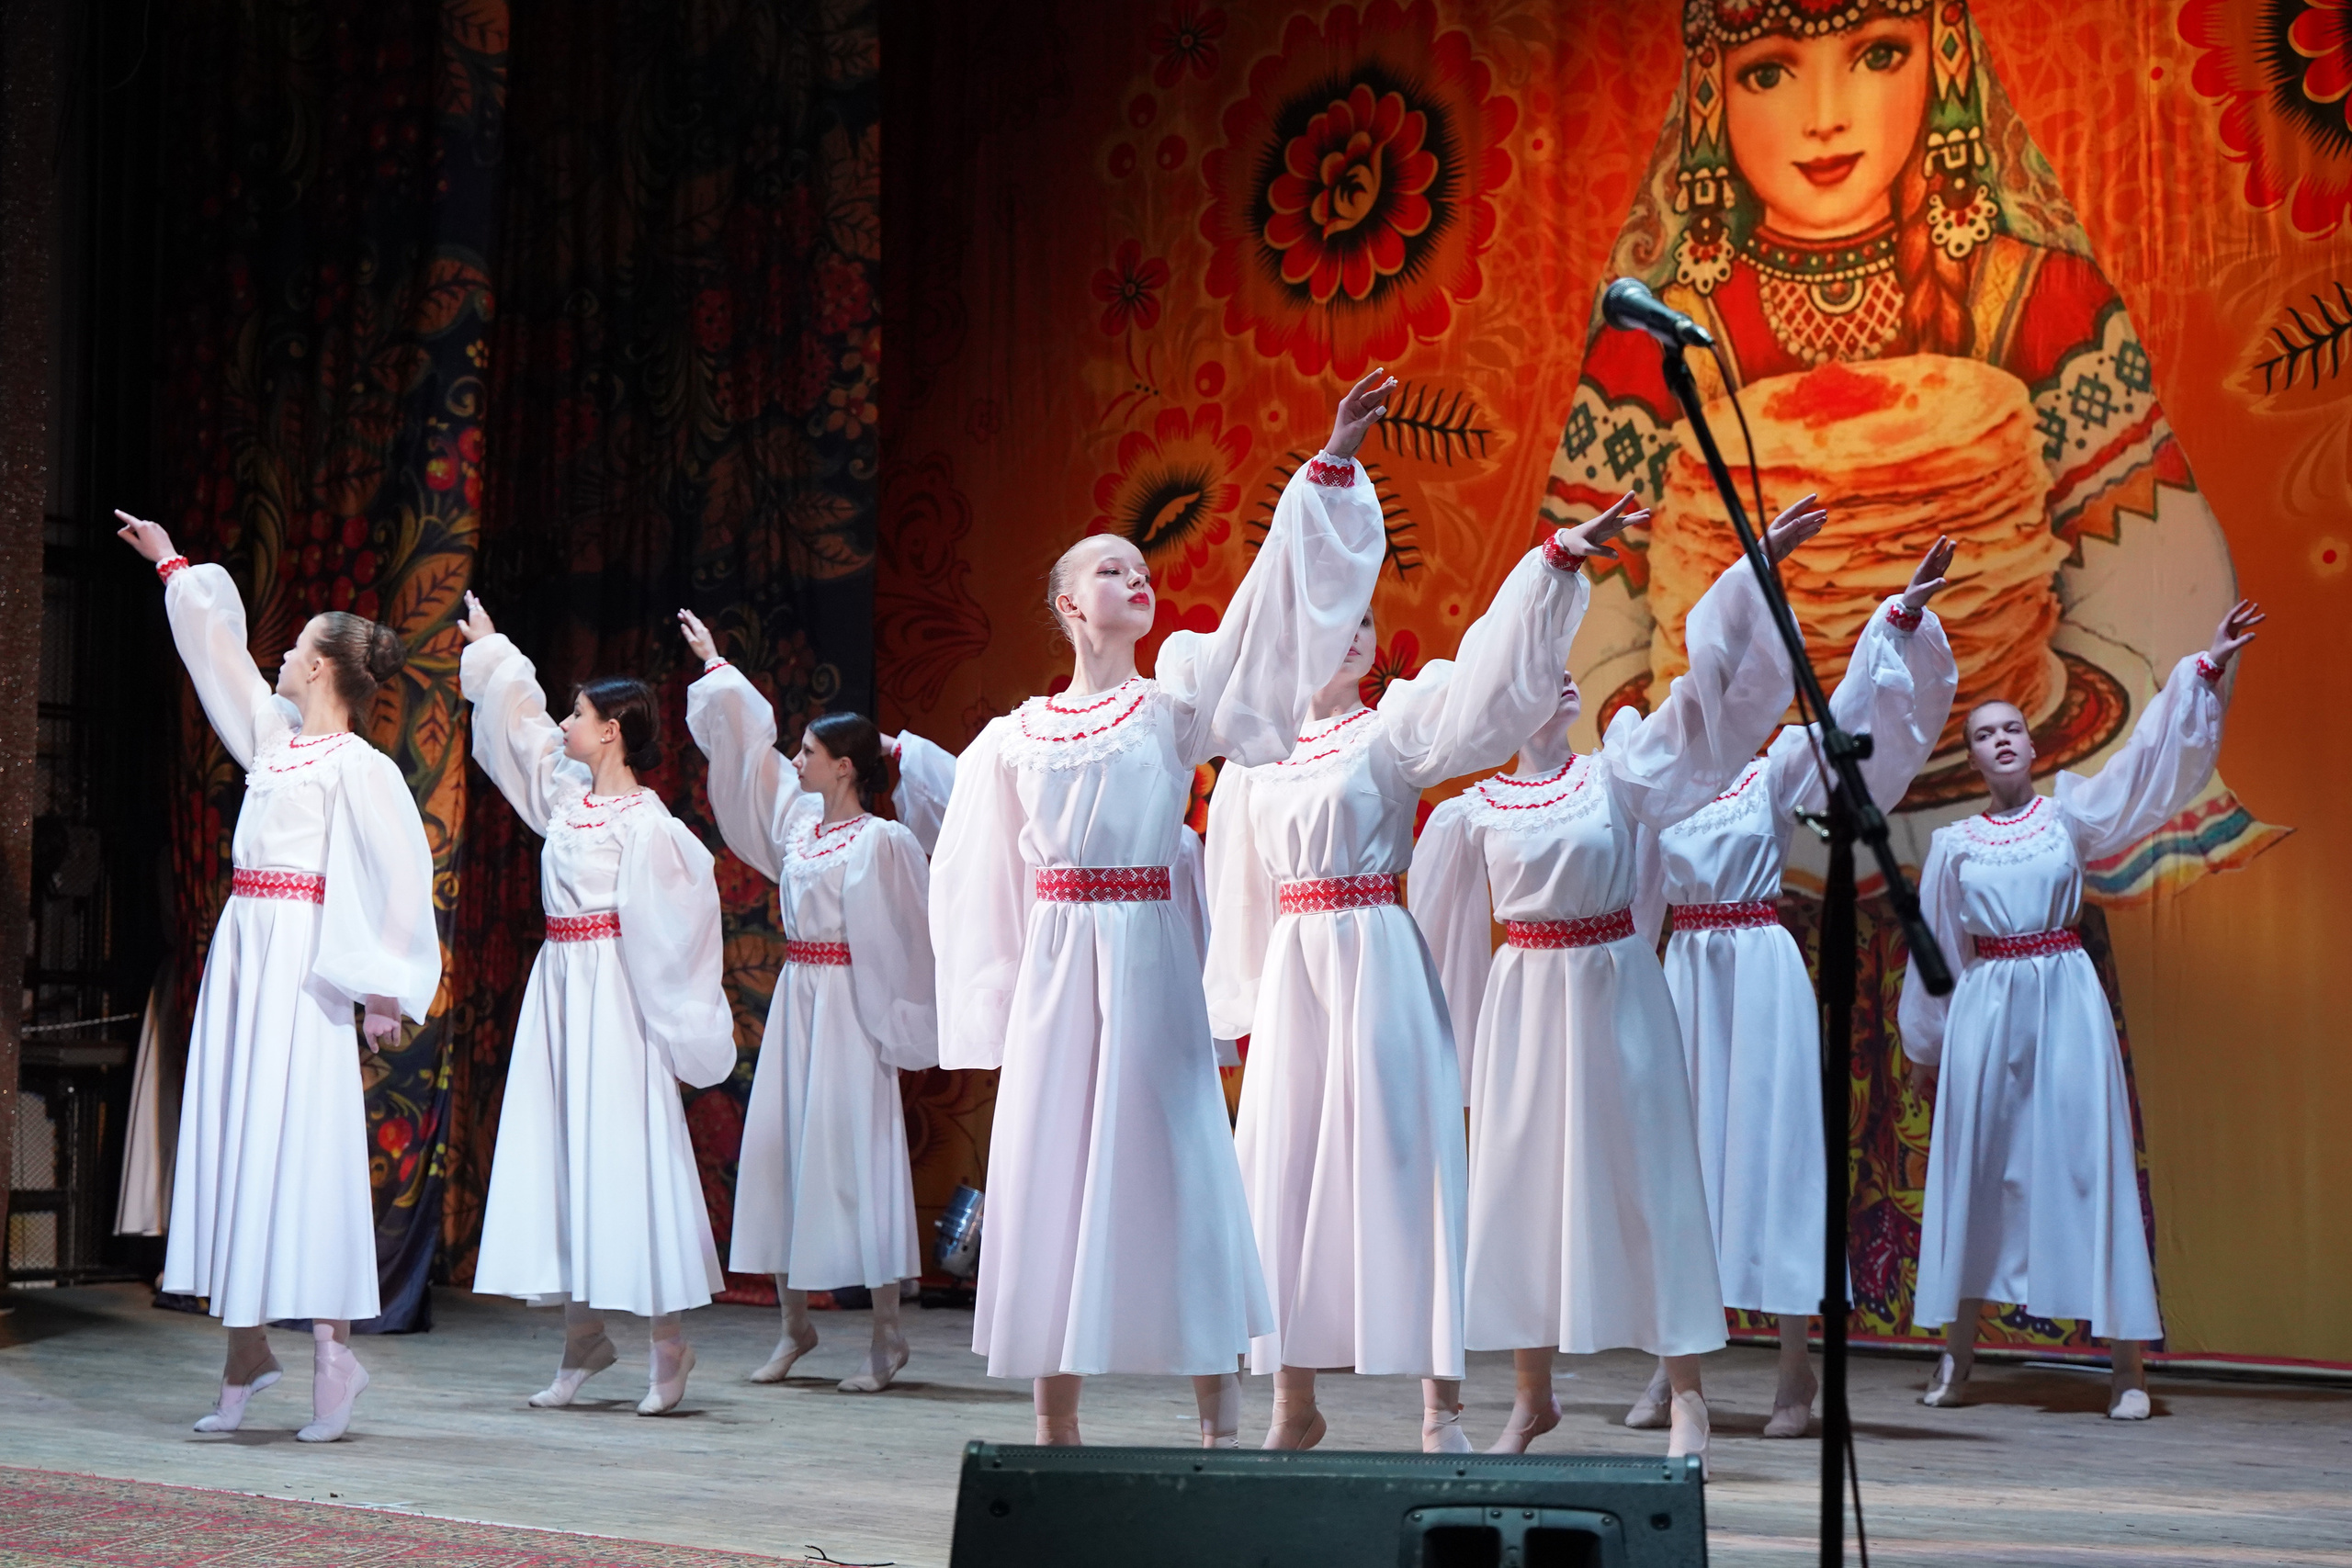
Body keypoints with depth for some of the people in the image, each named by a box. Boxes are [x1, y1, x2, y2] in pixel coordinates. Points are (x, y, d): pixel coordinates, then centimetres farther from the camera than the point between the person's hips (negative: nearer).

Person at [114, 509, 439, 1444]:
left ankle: (332, 1350, -6)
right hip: (243, 951, 8)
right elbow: (217, 648, 26)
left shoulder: (357, 765, -7)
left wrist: (384, 989, -15)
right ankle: (245, 1348, 8)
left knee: (292, 1144, -10)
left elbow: (405, 875, -12)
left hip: (298, 963, -8)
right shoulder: (273, 736, 14)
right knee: (231, 1139, 5)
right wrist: (171, 563, 34)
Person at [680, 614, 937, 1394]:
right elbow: (747, 742, 22)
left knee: (851, 1153, -7)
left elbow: (905, 938, -12)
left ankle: (887, 1330, -1)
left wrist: (898, 1028, -15)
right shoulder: (798, 819, 10)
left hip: (848, 1009, -8)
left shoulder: (880, 842, -11)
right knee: (777, 1146, 6)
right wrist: (714, 664, 29)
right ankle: (794, 1323, 14)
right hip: (795, 999, 8)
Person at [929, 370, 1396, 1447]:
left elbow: (1272, 602, -4)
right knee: (1050, 1176, 3)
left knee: (1173, 1167, -5)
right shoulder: (1016, 737, 10)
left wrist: (1329, 468, -12)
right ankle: (1055, 1426, 11)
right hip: (1053, 965, 2)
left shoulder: (1176, 700, 6)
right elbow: (981, 882, 15)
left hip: (1147, 957, -2)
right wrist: (997, 1002, 11)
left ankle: (1221, 1422, 0)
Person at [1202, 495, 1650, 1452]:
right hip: (1291, 969, 3)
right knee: (1286, 1171, 4)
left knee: (1397, 1161, -6)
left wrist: (1557, 561, -23)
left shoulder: (1395, 726, 4)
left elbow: (1487, 678, -12)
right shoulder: (1257, 751, 12)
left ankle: (1441, 1407, -4)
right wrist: (1243, 1006, 17)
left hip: (1376, 960, -3)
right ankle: (1295, 1403, 13)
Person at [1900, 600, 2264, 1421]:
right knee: (1974, 1169, 3)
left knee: (2087, 1163, -4)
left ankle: (2126, 1360, -3)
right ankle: (1957, 1351, 11)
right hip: (1984, 1008, 1)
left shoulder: (2071, 813, 6)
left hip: (2064, 1001, -1)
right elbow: (1935, 952, 15)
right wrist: (1925, 1051, 19)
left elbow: (2152, 758, -2)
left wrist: (2206, 669, -10)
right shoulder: (1953, 845, 9)